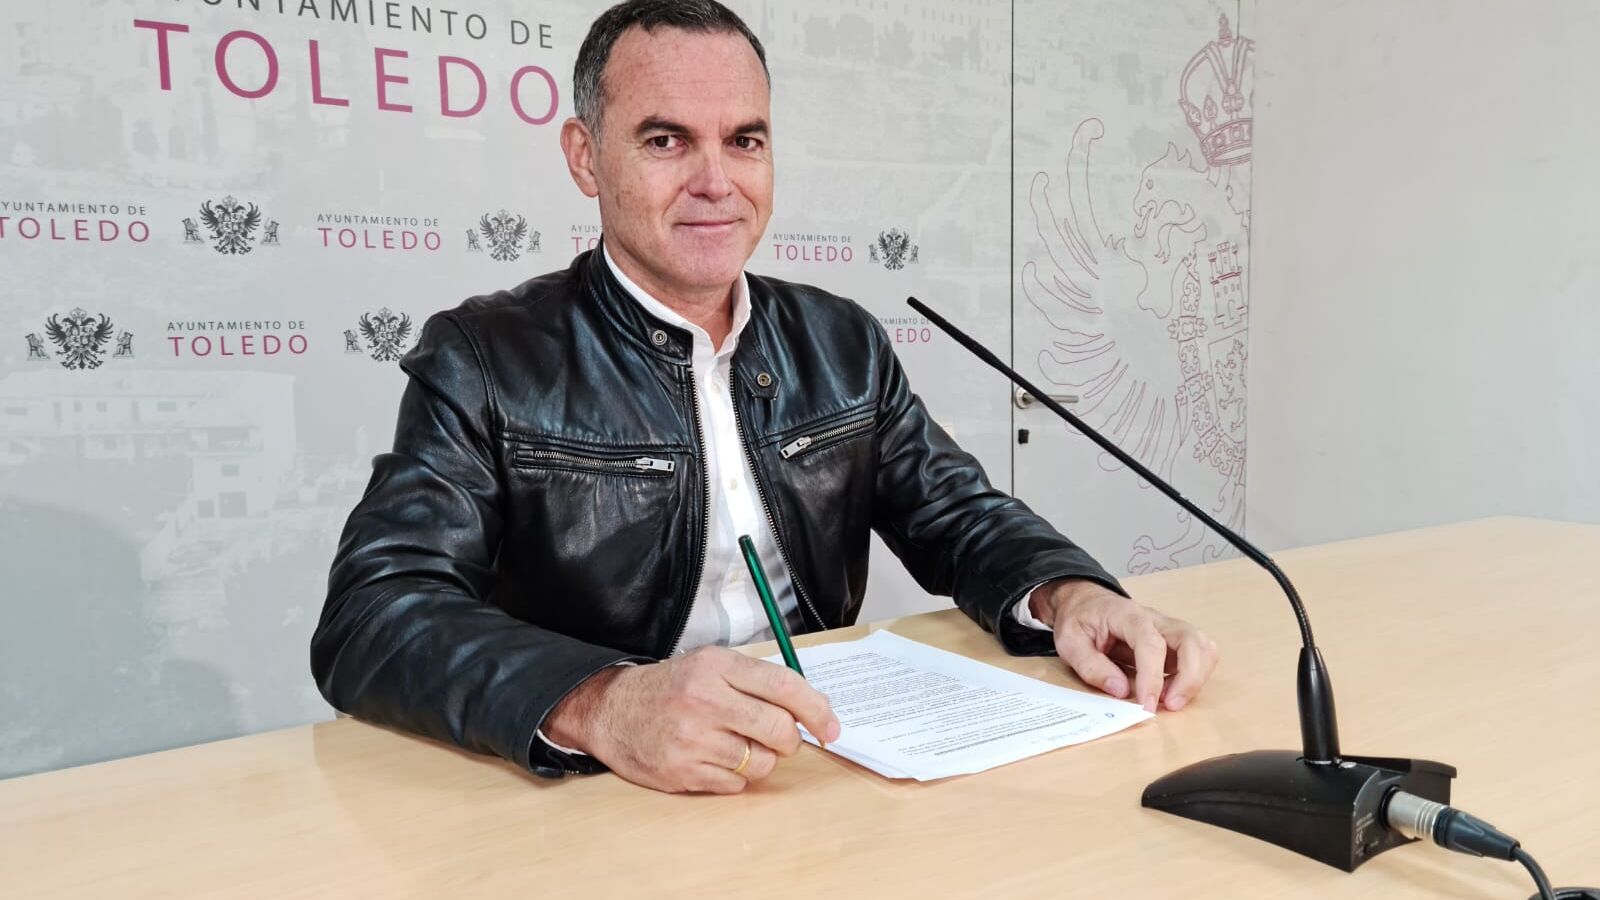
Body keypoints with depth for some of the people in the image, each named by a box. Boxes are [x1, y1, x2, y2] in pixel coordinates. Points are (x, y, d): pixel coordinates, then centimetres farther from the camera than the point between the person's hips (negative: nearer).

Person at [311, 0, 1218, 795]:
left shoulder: (844, 344, 8)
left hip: (832, 778, 4)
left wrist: (1070, 595, -15)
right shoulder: (486, 362, -6)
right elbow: (373, 617, -17)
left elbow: (960, 519, 8)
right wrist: (601, 704, -36)